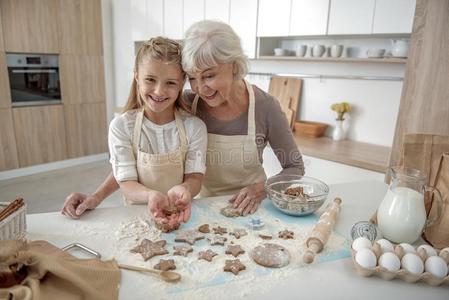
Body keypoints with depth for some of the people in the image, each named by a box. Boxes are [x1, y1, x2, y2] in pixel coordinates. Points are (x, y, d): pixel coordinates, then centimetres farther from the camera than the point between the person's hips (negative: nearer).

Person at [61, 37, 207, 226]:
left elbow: (195, 177, -7)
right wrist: (151, 195, -30)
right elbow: (126, 183, -8)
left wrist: (182, 190, -30)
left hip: (182, 215, 1)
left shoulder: (194, 127, -5)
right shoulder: (121, 126, -7)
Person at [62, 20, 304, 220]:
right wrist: (97, 196, -18)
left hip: (247, 209, 0)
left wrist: (262, 189, -21)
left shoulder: (265, 106, -14)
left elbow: (295, 167, -3)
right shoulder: (186, 105, -12)